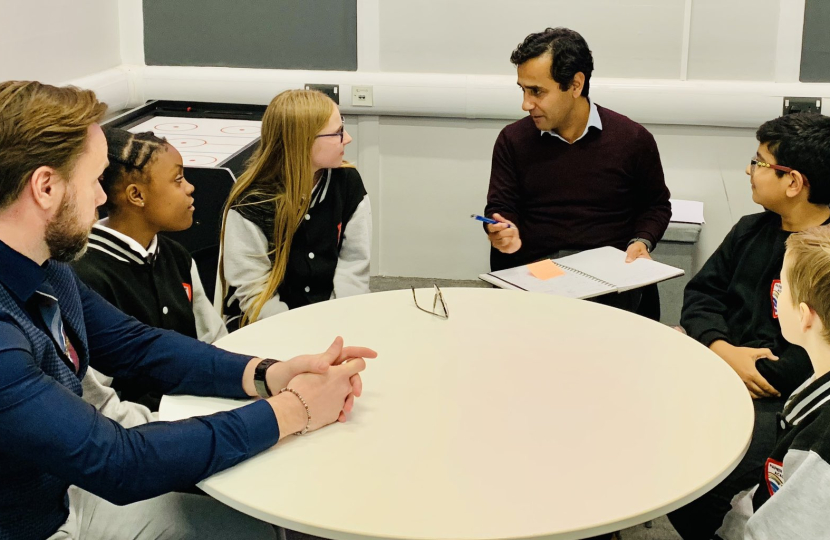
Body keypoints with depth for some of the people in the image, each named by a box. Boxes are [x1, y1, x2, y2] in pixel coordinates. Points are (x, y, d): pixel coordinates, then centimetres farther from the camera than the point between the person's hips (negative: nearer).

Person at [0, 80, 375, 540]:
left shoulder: (45, 267, -5)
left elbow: (136, 345, 4)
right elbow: (118, 463, -31)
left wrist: (269, 375, -12)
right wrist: (290, 411, -23)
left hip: (68, 498, 8)